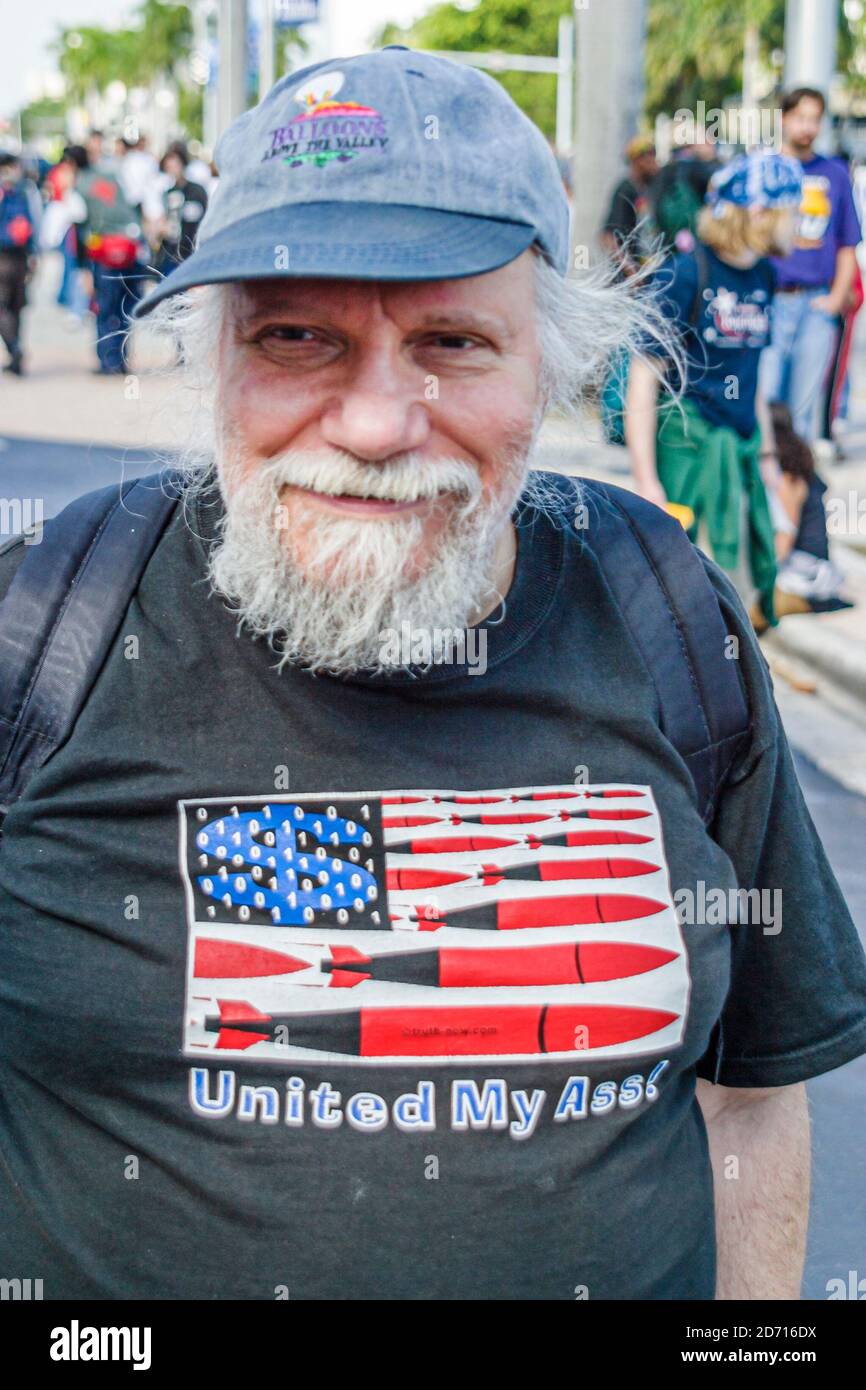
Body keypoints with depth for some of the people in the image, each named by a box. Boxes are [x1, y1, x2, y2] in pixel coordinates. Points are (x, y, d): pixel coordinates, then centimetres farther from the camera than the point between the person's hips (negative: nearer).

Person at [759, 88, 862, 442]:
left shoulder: (835, 174, 10)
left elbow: (847, 246, 14)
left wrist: (836, 298, 3)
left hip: (817, 304, 2)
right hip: (768, 302, -2)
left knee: (805, 403, 5)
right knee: (764, 398, -6)